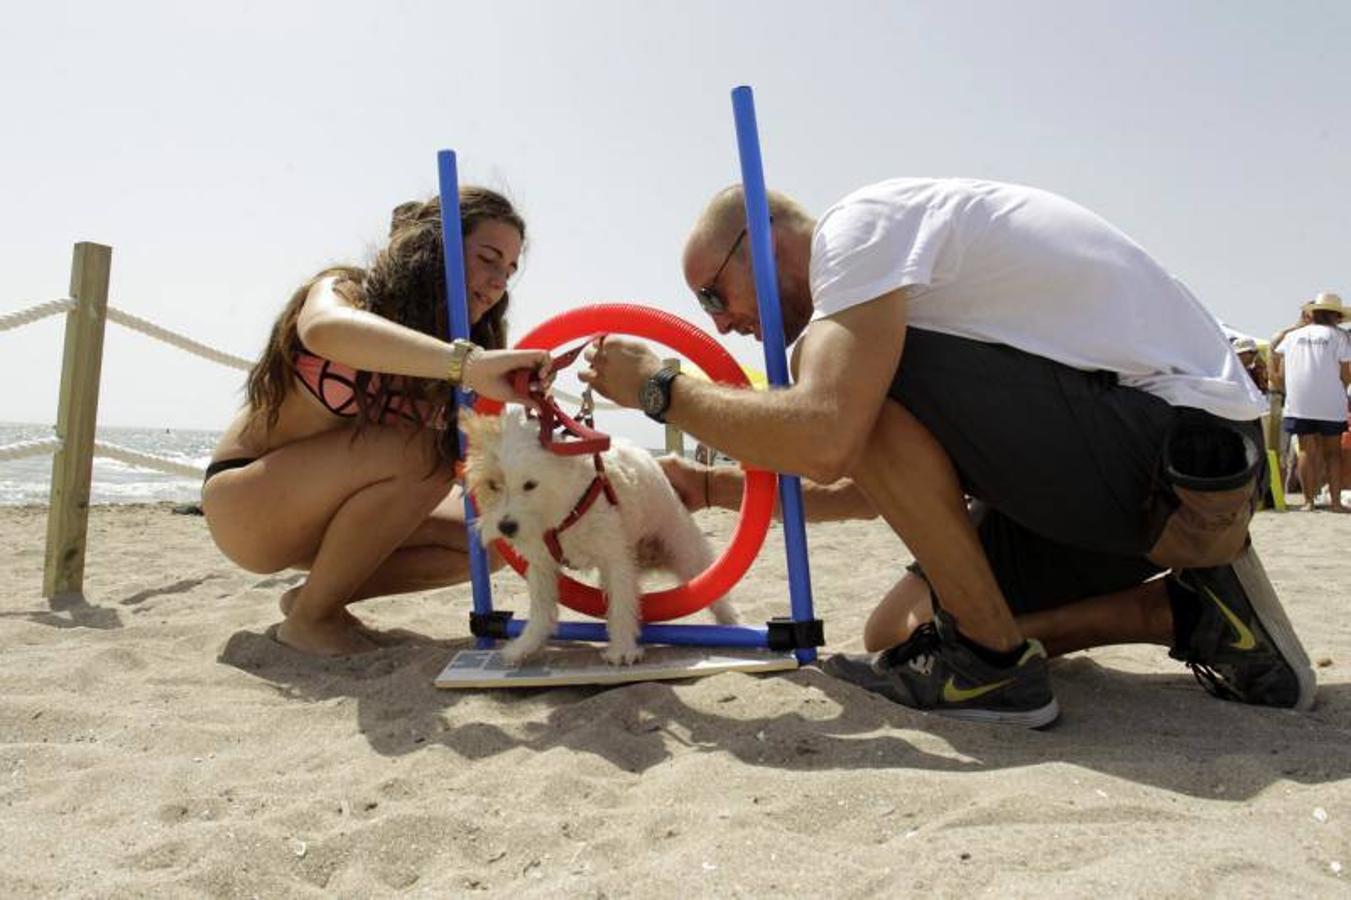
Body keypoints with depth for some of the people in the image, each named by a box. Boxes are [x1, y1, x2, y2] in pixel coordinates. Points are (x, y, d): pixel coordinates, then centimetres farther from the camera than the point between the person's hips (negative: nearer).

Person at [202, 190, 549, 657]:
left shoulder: (451, 346, 0)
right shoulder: (346, 290, -17)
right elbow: (324, 329, -44)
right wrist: (466, 363, -56)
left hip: (324, 514, 7)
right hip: (244, 502, -6)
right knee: (420, 455, -29)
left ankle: (319, 595, 2)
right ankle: (309, 618, -13)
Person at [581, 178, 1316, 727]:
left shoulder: (858, 224, -13)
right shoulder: (896, 276, 17)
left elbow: (822, 441, -29)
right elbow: (873, 481, 20)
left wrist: (660, 388, -13)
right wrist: (712, 488, 15)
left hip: (1178, 462, -10)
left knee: (865, 379, -19)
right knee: (896, 633, 8)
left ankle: (992, 659, -10)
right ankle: (1190, 612, 8)